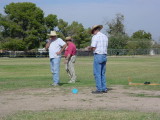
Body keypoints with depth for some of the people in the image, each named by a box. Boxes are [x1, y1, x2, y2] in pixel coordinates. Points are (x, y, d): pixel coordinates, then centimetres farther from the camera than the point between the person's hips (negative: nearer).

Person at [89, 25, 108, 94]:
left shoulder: (95, 37, -9)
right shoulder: (105, 36, 14)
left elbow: (93, 48, -14)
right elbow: (105, 47, 15)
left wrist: (90, 48, 8)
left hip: (98, 56, -7)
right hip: (104, 56, 8)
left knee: (97, 73, -3)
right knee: (103, 73, 13)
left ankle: (99, 89, -5)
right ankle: (104, 88, 14)